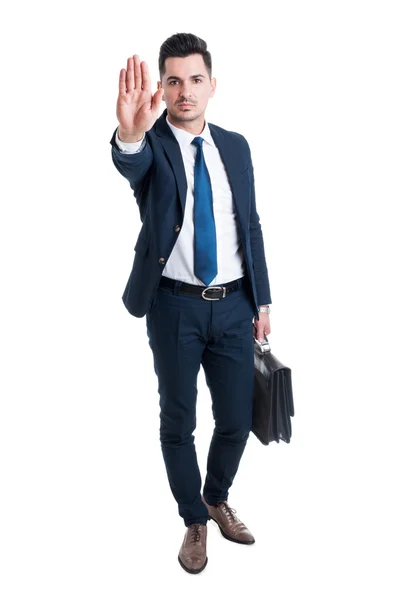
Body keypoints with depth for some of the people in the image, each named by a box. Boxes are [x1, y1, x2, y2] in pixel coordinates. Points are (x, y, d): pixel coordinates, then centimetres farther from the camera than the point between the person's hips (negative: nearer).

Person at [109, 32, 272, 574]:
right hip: (176, 306, -3)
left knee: (237, 419, 11)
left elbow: (251, 225, 10)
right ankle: (194, 521, 31)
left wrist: (262, 300, 8)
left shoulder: (236, 146, 7)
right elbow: (130, 163, -31)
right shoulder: (152, 143, -6)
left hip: (234, 305, 3)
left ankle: (217, 499, 40)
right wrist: (130, 132, -55)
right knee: (178, 423, 8)